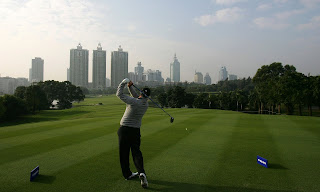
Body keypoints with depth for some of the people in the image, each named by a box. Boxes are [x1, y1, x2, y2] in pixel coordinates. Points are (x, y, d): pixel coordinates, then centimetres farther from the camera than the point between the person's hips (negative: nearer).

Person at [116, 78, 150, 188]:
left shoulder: (134, 102, -16)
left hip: (124, 129, -4)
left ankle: (127, 174, 16)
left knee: (124, 153, 8)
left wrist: (123, 82, 2)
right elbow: (136, 97, 17)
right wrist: (130, 87, 7)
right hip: (136, 130, 4)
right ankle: (141, 172, -15)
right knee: (136, 152, 5)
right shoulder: (145, 104, 2)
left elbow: (119, 94, -9)